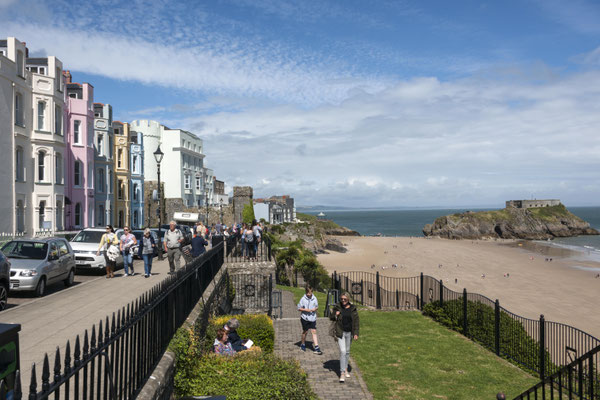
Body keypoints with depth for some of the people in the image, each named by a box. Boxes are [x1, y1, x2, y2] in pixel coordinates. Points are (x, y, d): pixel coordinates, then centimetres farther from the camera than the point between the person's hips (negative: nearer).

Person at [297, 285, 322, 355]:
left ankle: (316, 348, -3)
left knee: (314, 332, -3)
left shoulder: (314, 298, 0)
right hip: (305, 318, -2)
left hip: (313, 318, 2)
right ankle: (303, 344, 33)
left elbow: (317, 306, 13)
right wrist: (306, 310, -18)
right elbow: (299, 308, -4)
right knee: (305, 332, 11)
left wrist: (315, 309, -9)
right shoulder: (303, 299, -9)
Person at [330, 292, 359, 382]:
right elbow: (330, 317, 6)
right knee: (342, 351, -11)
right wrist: (335, 315, -16)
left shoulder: (353, 308, -1)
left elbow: (356, 321, 2)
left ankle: (345, 369, 33)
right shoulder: (337, 307, -5)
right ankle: (342, 373, -9)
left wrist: (356, 333, -4)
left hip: (349, 333, 3)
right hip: (340, 332, -3)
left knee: (347, 351, 15)